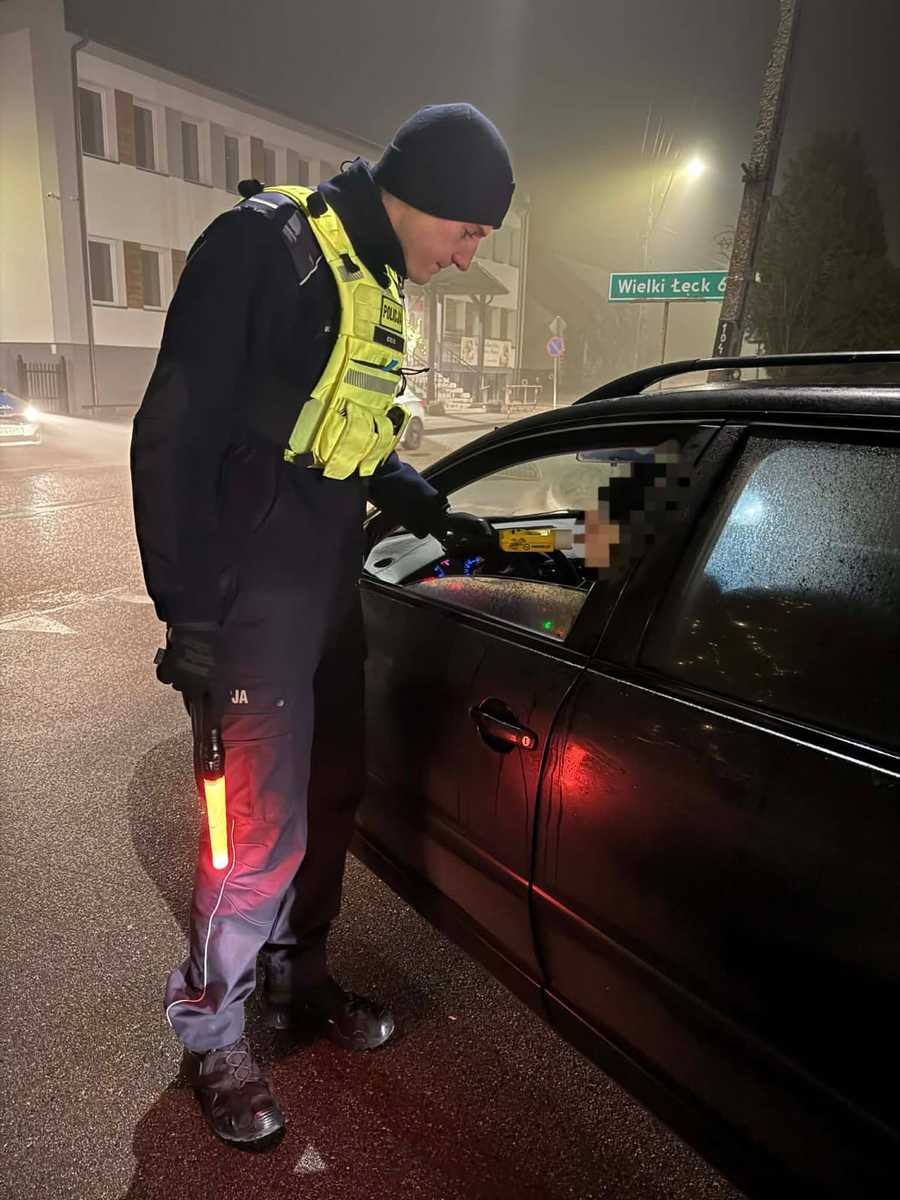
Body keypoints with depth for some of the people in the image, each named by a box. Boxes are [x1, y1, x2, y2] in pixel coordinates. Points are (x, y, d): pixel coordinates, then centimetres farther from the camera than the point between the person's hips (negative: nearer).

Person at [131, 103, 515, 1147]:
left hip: (333, 588, 9)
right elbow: (175, 436, -16)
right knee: (264, 828, -2)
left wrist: (434, 514, 11)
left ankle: (297, 978, 37)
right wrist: (190, 613, -17)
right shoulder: (262, 246, -11)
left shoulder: (376, 287, 14)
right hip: (255, 594, -8)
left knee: (330, 794, 16)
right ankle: (210, 1030, 23)